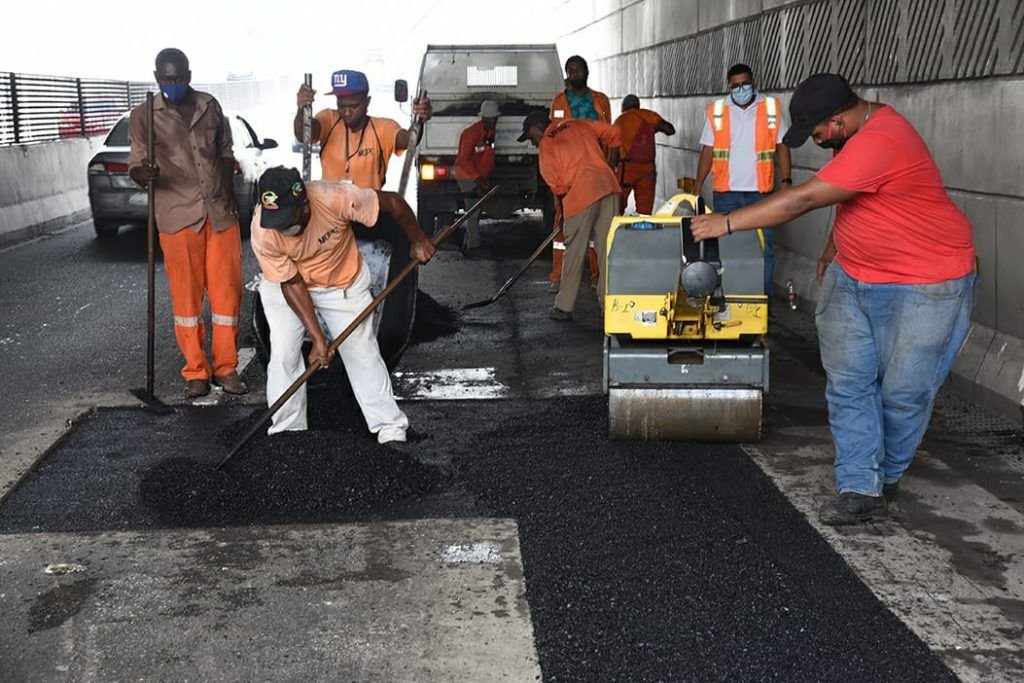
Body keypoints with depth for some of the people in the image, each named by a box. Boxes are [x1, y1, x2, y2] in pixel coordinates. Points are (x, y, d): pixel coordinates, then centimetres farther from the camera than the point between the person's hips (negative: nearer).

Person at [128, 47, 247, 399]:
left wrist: (229, 202, 12)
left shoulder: (210, 106, 9)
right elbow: (136, 165, -3)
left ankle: (226, 367, 15)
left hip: (221, 215, 3)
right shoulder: (144, 116, 0)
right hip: (178, 218, -3)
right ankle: (196, 372, 12)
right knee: (186, 297, 2)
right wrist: (142, 173, -27)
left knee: (227, 292, 4)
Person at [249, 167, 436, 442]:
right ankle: (285, 432, 9)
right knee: (284, 356, -8)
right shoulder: (263, 233, -31)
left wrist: (418, 241, -12)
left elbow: (393, 202, -21)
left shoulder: (334, 198, -36)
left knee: (362, 352, 2)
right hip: (285, 287, 0)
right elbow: (292, 285, -23)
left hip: (343, 284, 0)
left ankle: (390, 427, 14)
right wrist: (317, 338, -24)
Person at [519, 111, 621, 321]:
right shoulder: (578, 125, 21)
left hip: (581, 194, -5)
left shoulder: (546, 145, 7)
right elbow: (614, 133, 19)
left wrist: (562, 211, 19)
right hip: (608, 186, 5)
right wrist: (610, 166, 28)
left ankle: (564, 307, 10)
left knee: (574, 252, 3)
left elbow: (558, 186, 4)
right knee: (607, 248, 7)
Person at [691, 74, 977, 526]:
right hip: (853, 277, 9)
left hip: (923, 287, -9)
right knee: (848, 383, 2)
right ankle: (860, 489, 6)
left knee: (902, 392, 2)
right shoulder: (856, 132, 3)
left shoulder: (879, 143, -29)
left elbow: (803, 201, -31)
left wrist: (727, 223, -26)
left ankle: (887, 475, 25)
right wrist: (832, 249, 18)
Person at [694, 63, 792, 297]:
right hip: (726, 193, 1)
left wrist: (786, 180, -7)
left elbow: (782, 146, 4)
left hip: (761, 192, 0)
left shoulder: (772, 109, 3)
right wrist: (698, 187, -2)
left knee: (763, 248, 2)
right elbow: (707, 151, 5)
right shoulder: (717, 111, 4)